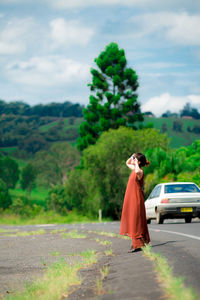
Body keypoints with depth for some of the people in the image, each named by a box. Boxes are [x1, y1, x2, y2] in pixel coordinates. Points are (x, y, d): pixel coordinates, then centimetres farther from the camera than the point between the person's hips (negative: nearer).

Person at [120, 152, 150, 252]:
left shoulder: (140, 171, -16)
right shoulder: (134, 169, 11)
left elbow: (137, 171, -43)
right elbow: (127, 163, 32)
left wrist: (136, 162, -26)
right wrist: (132, 157, 13)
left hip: (136, 199, -10)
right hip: (131, 198, 10)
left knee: (136, 221, -8)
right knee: (131, 221, 13)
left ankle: (137, 245, -7)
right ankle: (135, 244, 20)